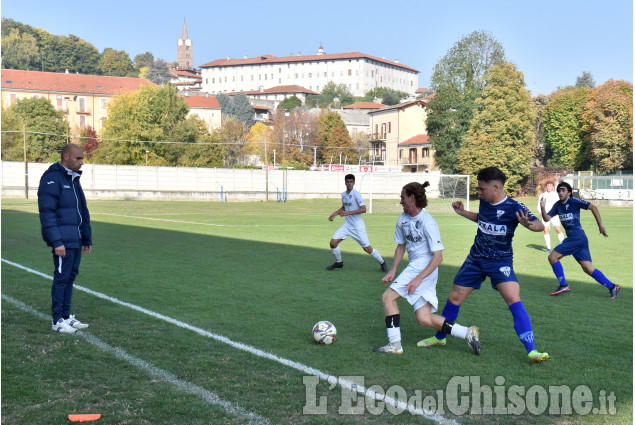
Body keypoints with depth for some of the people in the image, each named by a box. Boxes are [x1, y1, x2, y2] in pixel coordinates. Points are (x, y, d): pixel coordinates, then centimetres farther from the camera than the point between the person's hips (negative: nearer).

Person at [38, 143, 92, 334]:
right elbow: (47, 213, -17)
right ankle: (58, 321, 5)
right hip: (63, 241, -9)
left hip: (76, 239, 9)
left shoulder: (74, 179, 16)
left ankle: (66, 316, 21)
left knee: (70, 276, 12)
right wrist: (56, 242, -22)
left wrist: (87, 239, 20)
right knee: (62, 278, -3)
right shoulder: (52, 179, -12)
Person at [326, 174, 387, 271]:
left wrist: (348, 213, -27)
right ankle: (338, 262, 18)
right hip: (347, 224, 6)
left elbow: (363, 209, -22)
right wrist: (334, 214, 14)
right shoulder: (343, 194, 7)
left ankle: (382, 263, 16)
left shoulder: (356, 194, -14)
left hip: (358, 226, -6)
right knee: (333, 242, -5)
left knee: (367, 248, -6)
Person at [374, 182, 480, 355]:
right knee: (424, 319, 2)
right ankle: (467, 333, 8)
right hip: (414, 267, 8)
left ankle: (395, 344, -8)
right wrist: (392, 271, 13)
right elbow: (401, 246, 23)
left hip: (425, 268, -8)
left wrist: (418, 279, -22)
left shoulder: (427, 222, -14)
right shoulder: (403, 218, 10)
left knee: (388, 297, -12)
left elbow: (438, 256, -15)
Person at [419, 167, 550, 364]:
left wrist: (529, 224, -48)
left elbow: (540, 225, -27)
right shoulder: (484, 202, 1)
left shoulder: (513, 207, -17)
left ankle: (531, 351, -19)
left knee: (514, 300, -23)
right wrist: (462, 212, 14)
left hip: (500, 261, -5)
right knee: (454, 298, 9)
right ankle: (439, 337, 32)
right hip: (476, 259, 6)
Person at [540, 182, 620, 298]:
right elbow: (547, 218, 9)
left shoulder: (574, 201, -7)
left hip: (577, 237, -8)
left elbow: (593, 207, -5)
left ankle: (563, 285, -1)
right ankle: (612, 286, 10)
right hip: (572, 238, 8)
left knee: (552, 257, -9)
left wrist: (600, 225, -6)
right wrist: (543, 208, -10)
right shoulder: (558, 205, 14)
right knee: (588, 269, 4)